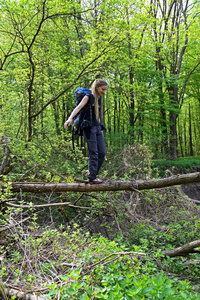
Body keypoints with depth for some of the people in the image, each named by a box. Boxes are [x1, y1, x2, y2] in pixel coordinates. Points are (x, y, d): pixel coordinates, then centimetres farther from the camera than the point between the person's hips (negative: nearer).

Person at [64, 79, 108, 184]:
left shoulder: (98, 99, 19)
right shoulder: (88, 97, -2)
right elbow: (79, 107, -16)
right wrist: (70, 118, -33)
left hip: (97, 127, 8)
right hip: (89, 128, -8)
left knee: (102, 153, 2)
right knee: (93, 153, -8)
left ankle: (92, 172, 18)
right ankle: (92, 177, 1)